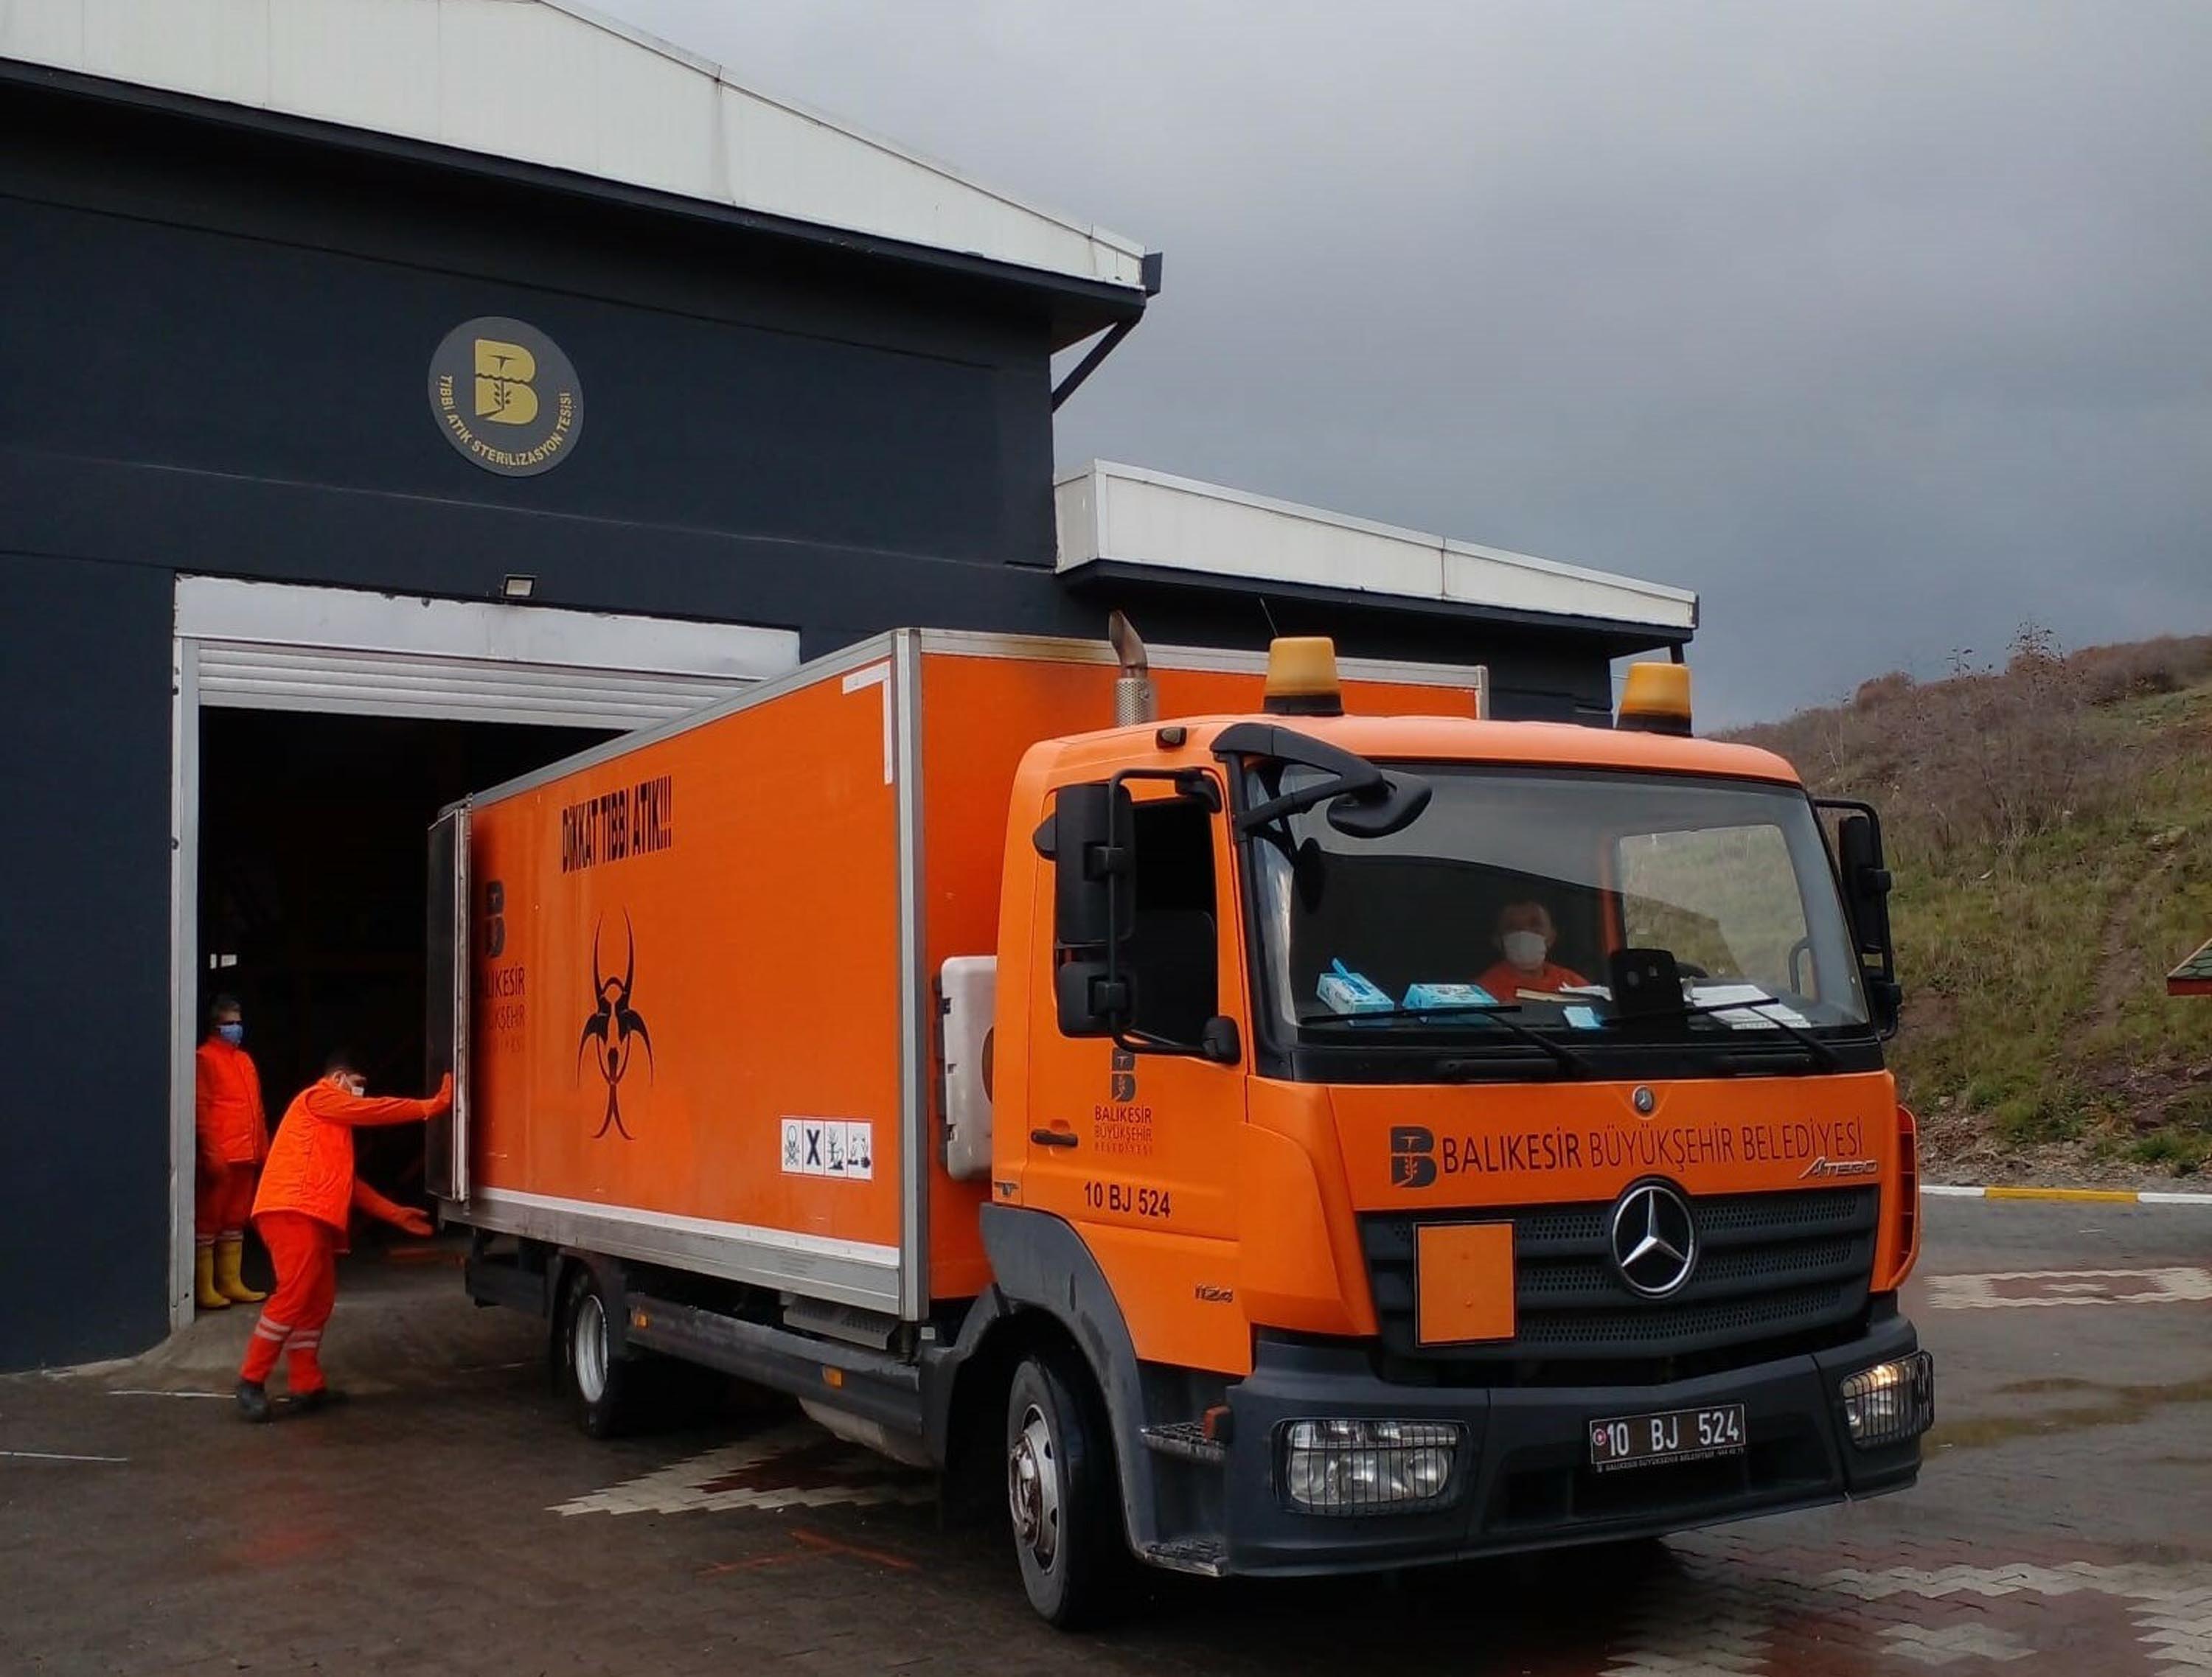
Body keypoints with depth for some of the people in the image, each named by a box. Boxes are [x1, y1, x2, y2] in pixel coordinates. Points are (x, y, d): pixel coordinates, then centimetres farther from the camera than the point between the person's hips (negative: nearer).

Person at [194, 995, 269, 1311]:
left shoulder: (245, 1060, 19)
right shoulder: (205, 1058, -5)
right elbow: (201, 1109, -11)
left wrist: (263, 1150, 15)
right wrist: (210, 1154, -16)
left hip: (246, 1156, 8)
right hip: (219, 1158, -8)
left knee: (235, 1221, 12)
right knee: (208, 1221, -2)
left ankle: (231, 1284, 19)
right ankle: (204, 1288, 1)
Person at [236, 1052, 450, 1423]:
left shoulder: (333, 1123, 31)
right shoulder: (317, 1097, 2)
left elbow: (346, 1181, 30)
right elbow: (376, 1111, -6)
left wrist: (395, 1214, 27)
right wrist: (432, 1106, -5)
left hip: (312, 1217, 11)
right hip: (293, 1212, -10)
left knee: (318, 1299, 9)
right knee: (294, 1295, -15)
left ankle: (307, 1386, 10)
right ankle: (251, 1382, -10)